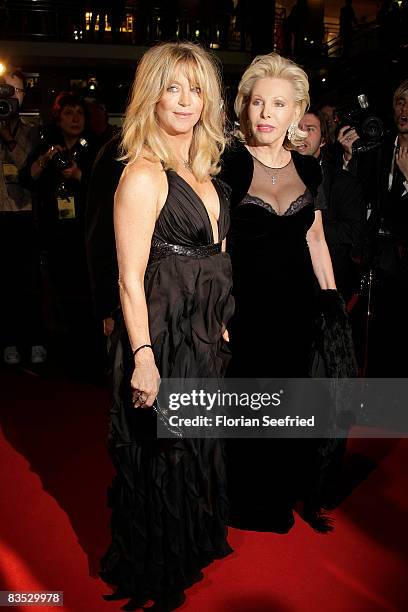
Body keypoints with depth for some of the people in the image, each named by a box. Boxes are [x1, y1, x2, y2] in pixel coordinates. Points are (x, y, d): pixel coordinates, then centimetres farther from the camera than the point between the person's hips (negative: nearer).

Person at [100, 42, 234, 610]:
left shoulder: (203, 169, 11)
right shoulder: (144, 174, -15)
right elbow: (130, 277, -18)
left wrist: (220, 326, 13)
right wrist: (143, 358, -23)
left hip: (204, 334, 8)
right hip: (163, 333, -8)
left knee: (196, 448, 22)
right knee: (160, 452, 9)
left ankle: (191, 544, 47)